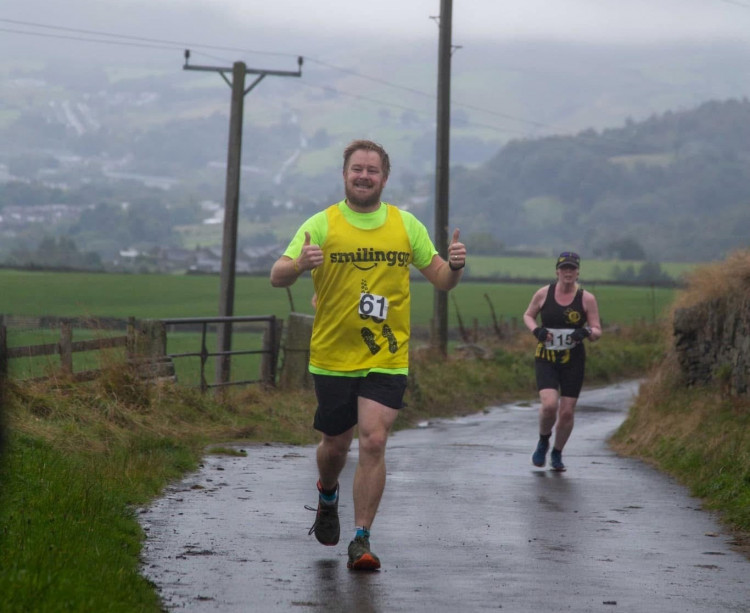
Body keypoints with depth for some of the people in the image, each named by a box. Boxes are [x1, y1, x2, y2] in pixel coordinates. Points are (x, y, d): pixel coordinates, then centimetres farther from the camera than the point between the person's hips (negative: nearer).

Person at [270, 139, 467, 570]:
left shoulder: (406, 225, 5)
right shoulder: (322, 225, -2)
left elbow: (442, 280, 10)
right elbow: (278, 278, -8)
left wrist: (455, 266, -14)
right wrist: (300, 265, -31)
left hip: (387, 359, 0)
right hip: (332, 357, 0)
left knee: (374, 443, -12)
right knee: (336, 443, 10)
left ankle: (361, 540, -4)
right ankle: (327, 496, 45)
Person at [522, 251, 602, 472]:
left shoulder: (587, 299, -1)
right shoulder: (544, 294, 0)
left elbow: (597, 330, 3)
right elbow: (528, 315, 14)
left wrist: (586, 332, -21)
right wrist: (536, 330, -7)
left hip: (573, 361, 1)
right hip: (546, 359, -1)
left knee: (567, 412, 1)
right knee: (549, 405, -20)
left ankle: (557, 454, 25)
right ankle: (543, 441, 11)